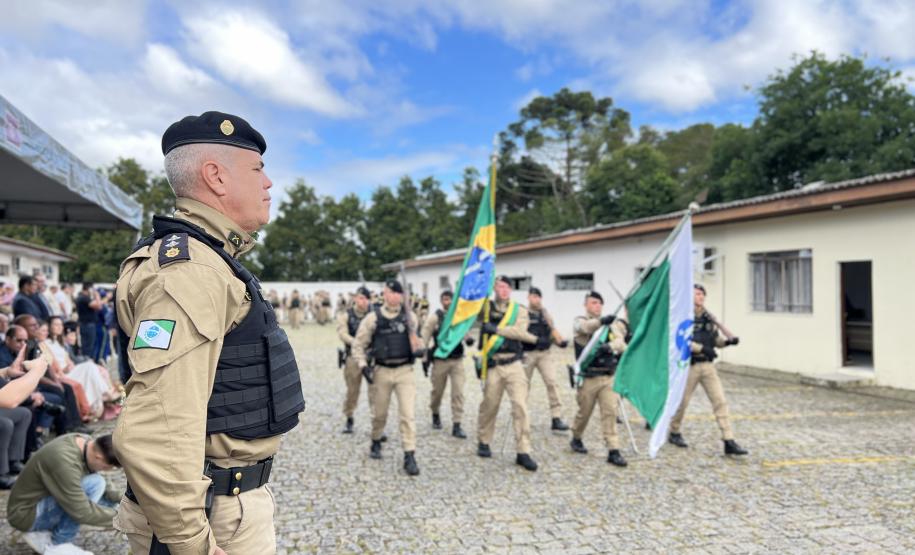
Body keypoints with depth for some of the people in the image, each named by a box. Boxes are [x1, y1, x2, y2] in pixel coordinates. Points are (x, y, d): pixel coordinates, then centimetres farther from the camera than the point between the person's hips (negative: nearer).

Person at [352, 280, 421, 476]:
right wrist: (363, 366, -8)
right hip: (381, 371, 0)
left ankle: (409, 456, -4)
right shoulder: (373, 318, -3)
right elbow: (358, 345, 2)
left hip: (405, 371, 0)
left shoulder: (409, 317, 2)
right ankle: (376, 442, 41)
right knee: (380, 413, 14)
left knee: (408, 414, -8)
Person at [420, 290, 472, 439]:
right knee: (437, 391, 13)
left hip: (458, 360, 2)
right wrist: (425, 359, -6)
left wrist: (468, 339, -11)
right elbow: (425, 338, -4)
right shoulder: (434, 317, -6)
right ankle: (435, 415, 40)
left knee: (458, 392, -5)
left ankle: (456, 426, -1)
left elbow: (464, 331, 14)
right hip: (440, 360, -2)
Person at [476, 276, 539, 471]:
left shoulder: (519, 310, 4)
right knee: (489, 406, 10)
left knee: (520, 406, -8)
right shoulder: (486, 308, 6)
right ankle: (484, 442, 32)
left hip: (514, 365, 0)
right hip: (493, 366, 0)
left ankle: (523, 452, -3)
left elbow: (520, 331, -11)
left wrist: (496, 329, -19)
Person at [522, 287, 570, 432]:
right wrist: (535, 339, -24)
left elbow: (553, 329, 12)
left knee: (552, 382, -11)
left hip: (544, 353, 3)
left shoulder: (545, 314, 13)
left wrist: (561, 340, -7)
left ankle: (556, 418, -12)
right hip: (527, 353, -3)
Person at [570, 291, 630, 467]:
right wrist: (601, 321, -43)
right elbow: (585, 327, -24)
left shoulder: (611, 324, 10)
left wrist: (610, 346, -30)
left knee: (610, 412, -7)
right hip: (588, 377, -2)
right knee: (584, 412, 11)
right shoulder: (580, 321, 2)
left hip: (609, 376, 2)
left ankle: (613, 451, -5)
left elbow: (620, 342, -7)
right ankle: (576, 439, 36)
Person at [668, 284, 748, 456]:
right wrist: (702, 348, -26)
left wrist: (727, 341, -3)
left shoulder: (709, 318, 8)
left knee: (720, 401, -3)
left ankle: (729, 441, -2)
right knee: (682, 401, 8)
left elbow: (716, 339, 17)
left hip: (708, 365, 5)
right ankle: (674, 433, 30)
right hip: (689, 365, -5)